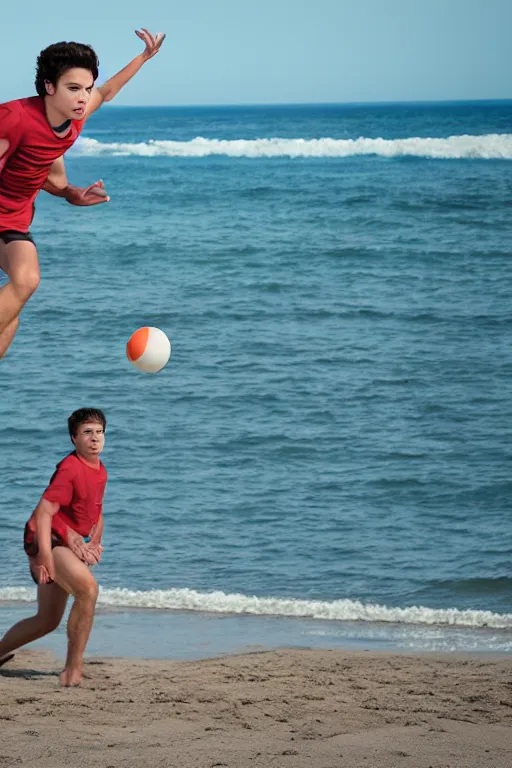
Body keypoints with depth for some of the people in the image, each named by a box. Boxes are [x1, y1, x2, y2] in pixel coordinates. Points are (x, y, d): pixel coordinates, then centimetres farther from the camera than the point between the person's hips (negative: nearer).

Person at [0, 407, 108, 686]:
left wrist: (94, 544, 14)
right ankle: (73, 668, -23)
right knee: (87, 587, -30)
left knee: (47, 621, 16)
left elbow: (95, 514, 27)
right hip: (46, 539, -10)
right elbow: (44, 512, -24)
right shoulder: (70, 469, -18)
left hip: (70, 544, 10)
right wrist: (45, 557, -31)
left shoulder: (100, 471, 11)